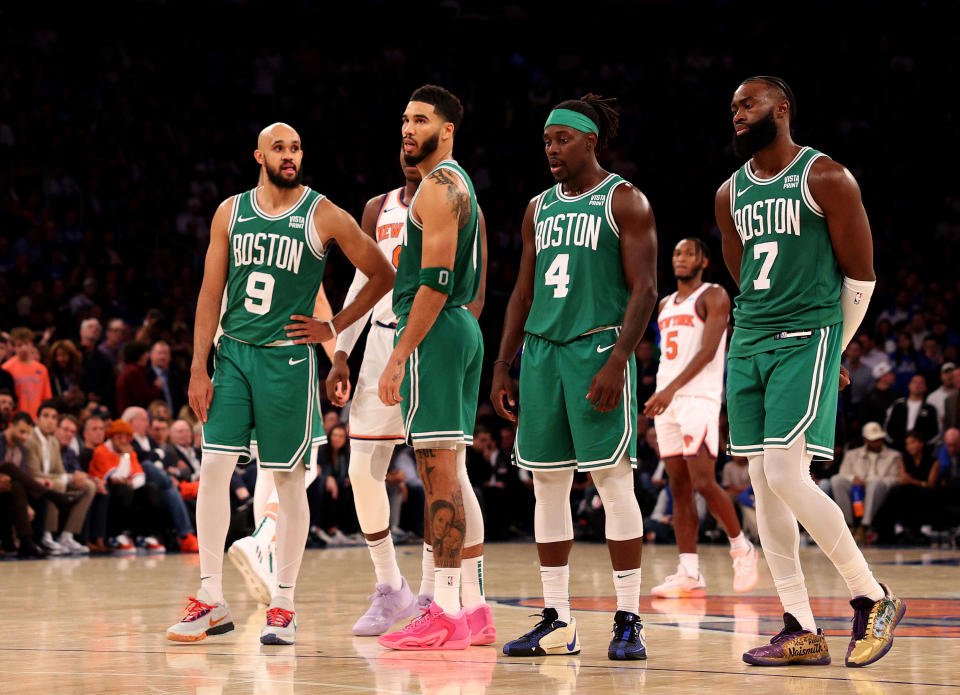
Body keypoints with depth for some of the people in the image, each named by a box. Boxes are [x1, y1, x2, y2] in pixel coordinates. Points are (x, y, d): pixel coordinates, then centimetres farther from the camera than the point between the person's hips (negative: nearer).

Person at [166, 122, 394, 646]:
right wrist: (199, 369, 1)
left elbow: (382, 275, 3)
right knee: (213, 468, -5)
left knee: (287, 479, 2)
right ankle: (211, 601, 2)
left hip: (287, 357, -3)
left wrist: (335, 327, 0)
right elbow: (211, 293, 6)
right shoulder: (231, 212, 6)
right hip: (233, 352, 3)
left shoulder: (324, 217, -4)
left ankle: (283, 605, 11)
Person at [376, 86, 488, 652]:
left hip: (433, 331, -10)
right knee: (452, 473, 11)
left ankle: (446, 611, -13)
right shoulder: (461, 185, 20)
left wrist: (399, 356, -21)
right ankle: (471, 608, 13)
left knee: (438, 469, -11)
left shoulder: (439, 186, -11)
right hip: (463, 330, 10)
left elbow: (436, 280, -20)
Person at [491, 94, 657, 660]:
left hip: (598, 348, -6)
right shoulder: (540, 208, 17)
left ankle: (629, 620, -4)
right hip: (542, 350, 6)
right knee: (548, 485, 5)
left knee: (613, 481, -8)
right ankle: (557, 623, 11)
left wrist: (616, 363, -19)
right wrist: (503, 367, 13)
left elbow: (645, 288, -9)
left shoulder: (624, 201, -2)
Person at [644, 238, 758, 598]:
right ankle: (689, 574, -1)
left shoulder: (714, 297, -3)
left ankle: (741, 548, 7)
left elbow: (708, 351, -15)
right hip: (666, 399, 7)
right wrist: (662, 395, 17)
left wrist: (672, 389, -25)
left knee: (704, 483, -14)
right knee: (679, 488, 2)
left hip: (699, 398, -7)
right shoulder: (665, 305, 21)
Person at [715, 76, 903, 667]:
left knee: (786, 476, -17)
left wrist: (831, 348, 5)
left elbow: (860, 276, -2)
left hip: (807, 341, -7)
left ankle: (873, 598, -2)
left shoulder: (826, 179, -6)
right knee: (763, 484, 2)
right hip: (749, 345, 7)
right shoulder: (731, 193, 13)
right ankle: (803, 633, 7)